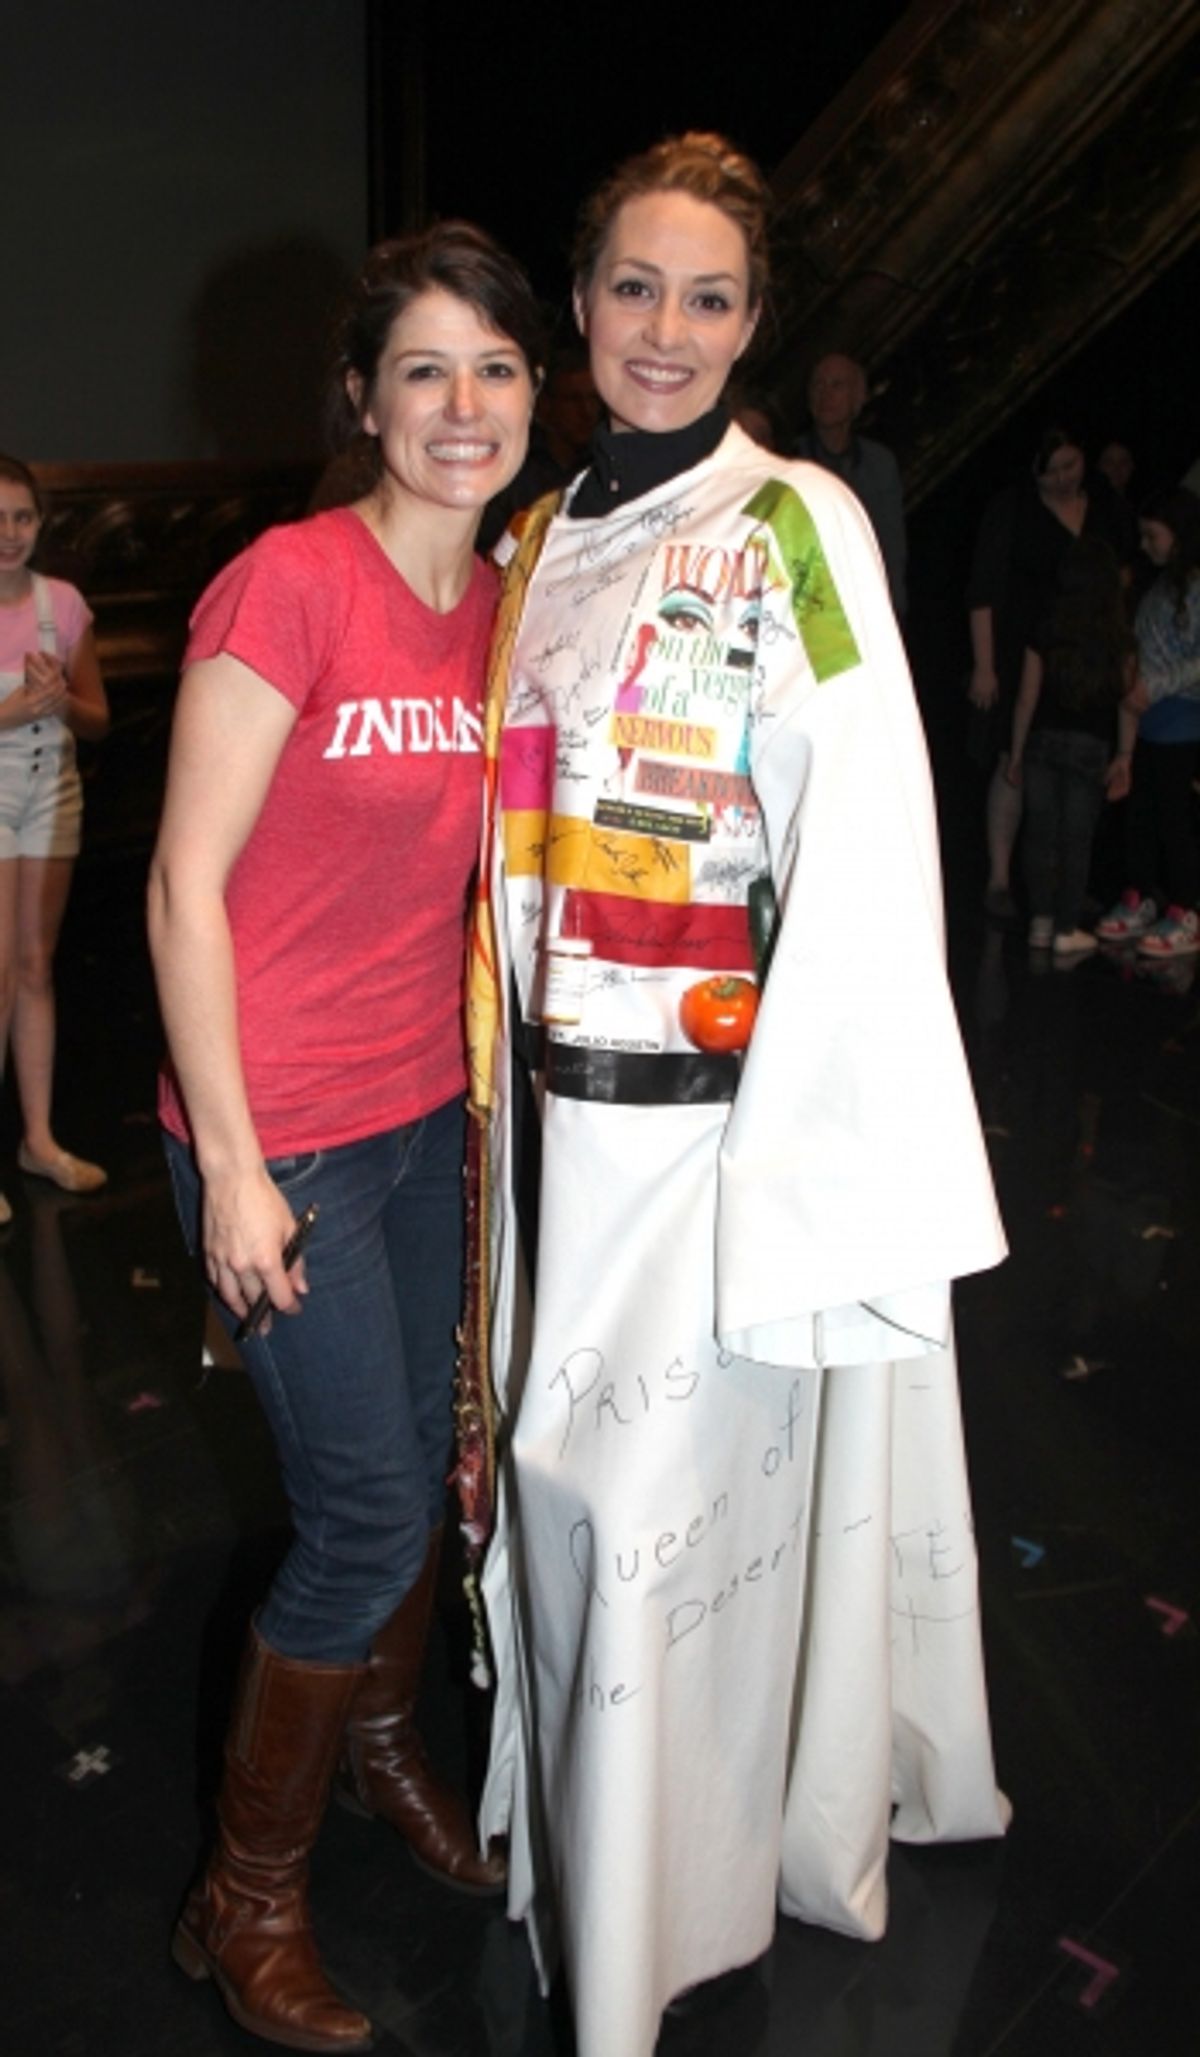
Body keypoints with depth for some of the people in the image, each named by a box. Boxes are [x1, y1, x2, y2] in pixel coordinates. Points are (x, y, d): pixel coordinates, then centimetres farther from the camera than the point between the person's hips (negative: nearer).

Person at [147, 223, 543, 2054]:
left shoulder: (503, 605, 6)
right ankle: (246, 1898, 28)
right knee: (367, 1517, 2)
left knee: (422, 1466, 19)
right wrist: (232, 1165, -16)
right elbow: (185, 885, -16)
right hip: (284, 1133, -7)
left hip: (428, 1111, 7)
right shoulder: (289, 583, -16)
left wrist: (479, 1075, 13)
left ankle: (380, 1744, 48)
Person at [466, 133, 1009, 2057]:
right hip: (568, 1088, 6)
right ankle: (584, 1809, 43)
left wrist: (792, 1152, -18)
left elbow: (858, 855, -14)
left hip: (725, 1099, -6)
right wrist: (507, 1066, 14)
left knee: (672, 1479, 4)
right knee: (570, 1460, 17)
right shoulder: (546, 540, 12)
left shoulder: (795, 528, -8)